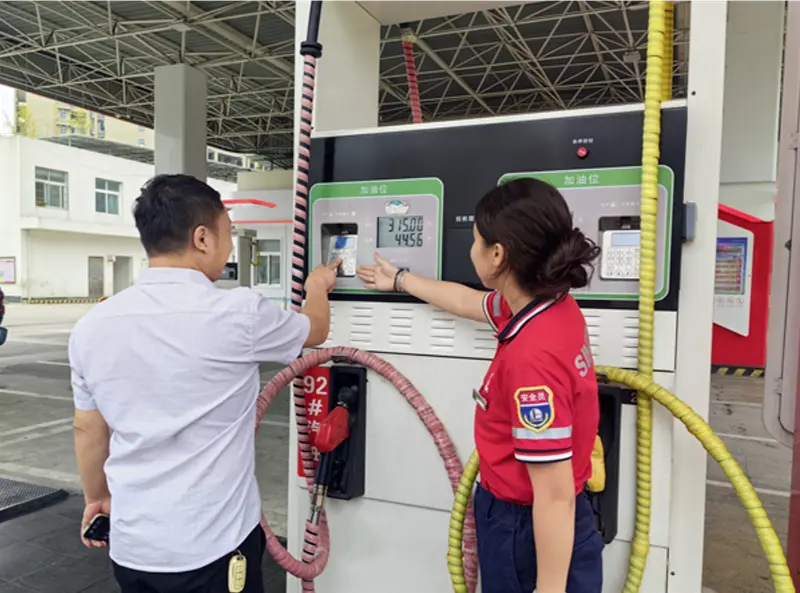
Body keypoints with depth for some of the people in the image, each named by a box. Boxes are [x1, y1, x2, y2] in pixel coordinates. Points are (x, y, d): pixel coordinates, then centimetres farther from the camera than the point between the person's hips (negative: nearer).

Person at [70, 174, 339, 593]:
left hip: (131, 544, 5)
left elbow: (88, 430, 8)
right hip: (214, 544, -4)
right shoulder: (238, 313, -19)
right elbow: (315, 330, 2)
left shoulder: (92, 326, -5)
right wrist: (317, 285, 23)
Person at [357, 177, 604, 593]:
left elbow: (556, 496, -29)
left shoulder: (532, 355, -33)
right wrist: (399, 280, 27)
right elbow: (465, 301, 15)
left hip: (532, 534, -8)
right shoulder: (551, 306, -4)